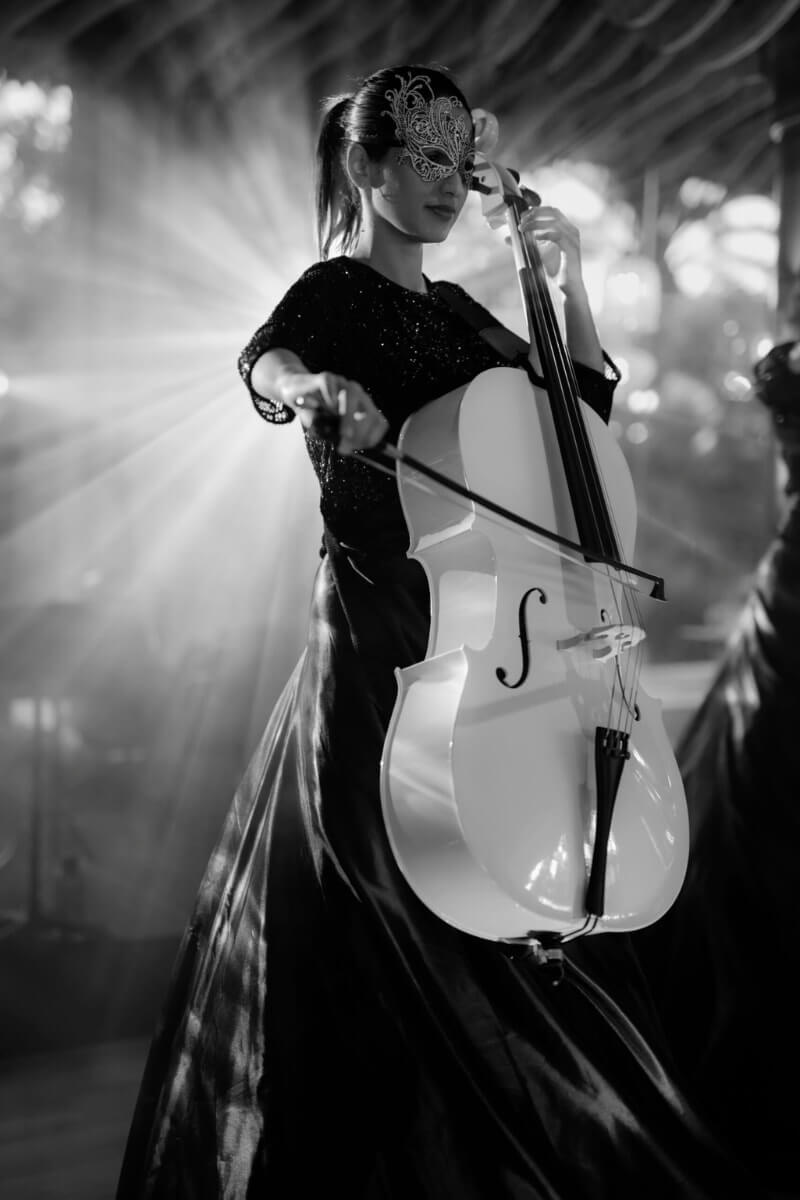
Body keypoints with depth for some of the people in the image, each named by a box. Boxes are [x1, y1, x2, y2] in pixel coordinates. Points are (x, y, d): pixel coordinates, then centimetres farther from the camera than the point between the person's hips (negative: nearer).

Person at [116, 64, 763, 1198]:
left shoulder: (452, 309, 18)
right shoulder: (334, 292, -2)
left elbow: (585, 399, 21)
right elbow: (265, 358, -24)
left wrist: (569, 278, 8)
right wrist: (313, 386, -47)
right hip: (380, 646, -7)